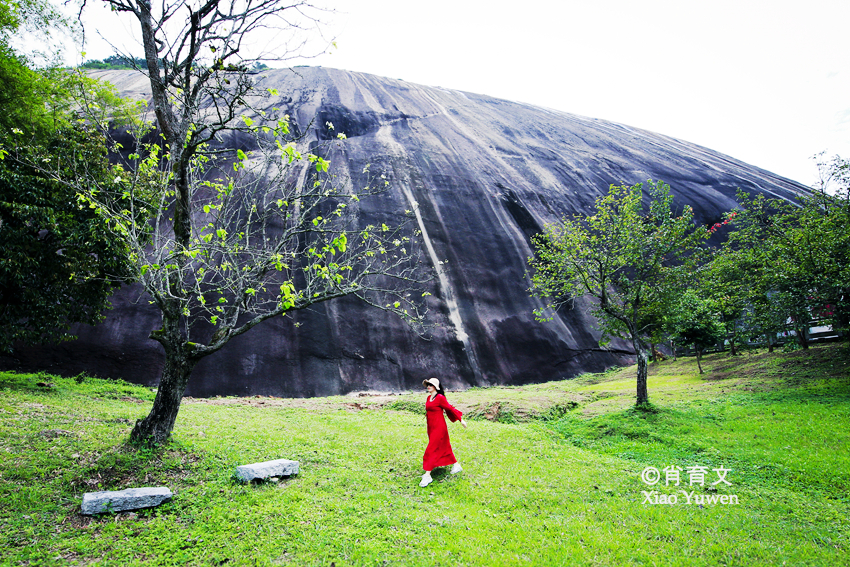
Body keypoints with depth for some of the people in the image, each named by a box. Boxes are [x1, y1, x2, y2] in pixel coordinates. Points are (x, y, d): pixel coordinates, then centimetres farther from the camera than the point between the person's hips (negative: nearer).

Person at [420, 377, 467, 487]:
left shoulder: (440, 398, -16)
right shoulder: (429, 398, 8)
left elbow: (450, 409, -10)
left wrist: (461, 420, -5)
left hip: (439, 428, -9)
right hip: (431, 427, 9)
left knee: (431, 450, -9)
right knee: (443, 447, 19)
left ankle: (427, 475, -5)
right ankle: (456, 465, 35)